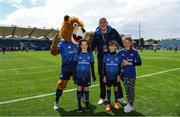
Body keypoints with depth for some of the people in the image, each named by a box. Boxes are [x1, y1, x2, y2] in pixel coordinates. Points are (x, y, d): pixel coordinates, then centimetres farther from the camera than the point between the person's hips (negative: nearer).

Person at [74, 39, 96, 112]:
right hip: (79, 75, 0)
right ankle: (79, 105, 20)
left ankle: (87, 104, 26)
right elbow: (75, 66, 1)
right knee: (79, 89, 6)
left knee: (86, 89, 9)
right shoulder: (77, 54, 0)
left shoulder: (90, 55, 2)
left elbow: (92, 66, 6)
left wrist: (93, 75, 5)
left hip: (87, 75, 0)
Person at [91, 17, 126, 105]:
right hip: (101, 57, 1)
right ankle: (102, 97, 26)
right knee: (102, 78, 10)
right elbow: (92, 46, 6)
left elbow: (120, 42, 2)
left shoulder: (113, 31, -2)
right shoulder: (96, 34, 2)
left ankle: (120, 97, 21)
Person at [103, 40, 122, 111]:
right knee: (108, 88, 9)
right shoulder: (106, 56, -2)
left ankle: (116, 102, 30)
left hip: (115, 76, 0)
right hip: (108, 76, 0)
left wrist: (119, 75, -4)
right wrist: (104, 76, -2)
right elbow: (104, 67, 1)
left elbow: (119, 66, 2)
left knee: (116, 88, 11)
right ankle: (108, 103, 21)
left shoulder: (117, 56, -3)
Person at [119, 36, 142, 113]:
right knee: (127, 89, 12)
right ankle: (129, 103, 27)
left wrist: (129, 63, -15)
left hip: (132, 74, -2)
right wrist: (122, 63, -14)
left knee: (131, 90, 1)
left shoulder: (134, 52, -5)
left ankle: (130, 105, 14)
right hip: (124, 74, 3)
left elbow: (139, 62, -6)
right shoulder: (121, 52, 1)